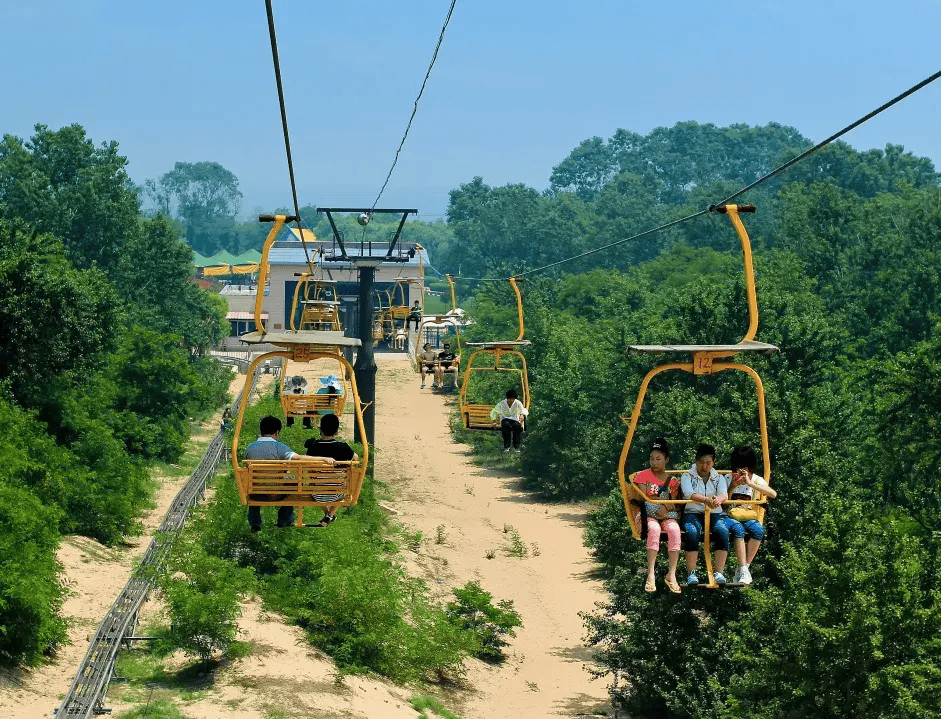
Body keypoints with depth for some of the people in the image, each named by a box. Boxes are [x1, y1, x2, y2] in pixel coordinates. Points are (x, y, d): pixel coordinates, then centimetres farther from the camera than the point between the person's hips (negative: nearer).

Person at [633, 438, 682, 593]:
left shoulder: (672, 481, 14)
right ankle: (650, 574, -40)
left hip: (667, 516, 2)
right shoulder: (643, 476, 8)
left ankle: (671, 574, -34)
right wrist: (659, 505, -11)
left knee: (674, 529, -33)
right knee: (654, 528, -38)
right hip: (646, 516, -2)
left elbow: (675, 504, 8)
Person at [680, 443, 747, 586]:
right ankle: (691, 573, -33)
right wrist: (706, 500, -32)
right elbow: (689, 493, -12)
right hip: (693, 513, -2)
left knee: (722, 530, -33)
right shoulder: (687, 476, 9)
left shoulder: (719, 478, 17)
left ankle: (719, 573, -32)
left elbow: (724, 494, -4)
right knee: (692, 532, -36)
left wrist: (718, 499, -31)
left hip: (715, 513, 2)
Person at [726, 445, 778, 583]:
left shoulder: (757, 480, 10)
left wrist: (750, 483, -14)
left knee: (758, 530, -34)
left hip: (749, 517, 0)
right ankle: (744, 569, -27)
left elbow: (773, 494, -10)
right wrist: (733, 486, -10)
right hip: (731, 516, 0)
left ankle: (745, 567, -23)